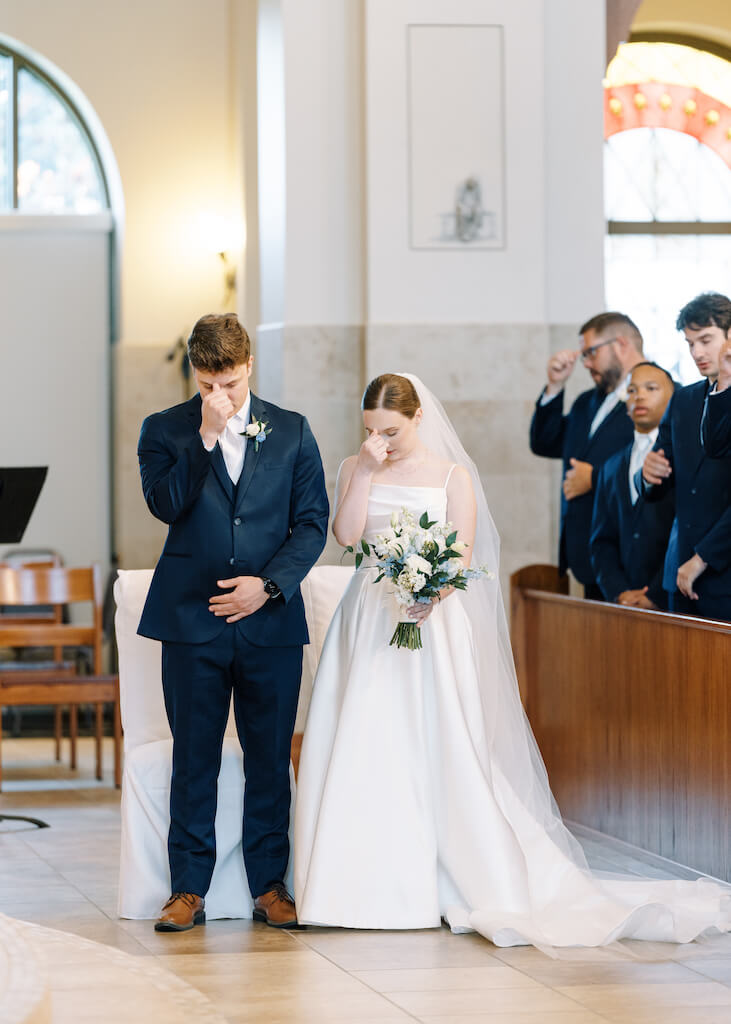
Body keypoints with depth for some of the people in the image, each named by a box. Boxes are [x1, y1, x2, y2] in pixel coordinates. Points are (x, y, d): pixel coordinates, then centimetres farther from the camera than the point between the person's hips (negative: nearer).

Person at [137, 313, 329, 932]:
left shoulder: (291, 432, 8)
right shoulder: (164, 431, 4)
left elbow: (312, 522, 5)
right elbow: (165, 505, -12)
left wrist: (267, 585, -7)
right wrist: (207, 436, -18)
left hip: (270, 620, 1)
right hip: (192, 621, -1)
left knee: (270, 760, 4)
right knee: (194, 759, 3)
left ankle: (270, 886, 13)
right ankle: (190, 891, 9)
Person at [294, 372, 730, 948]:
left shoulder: (452, 477, 3)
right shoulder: (357, 471, 9)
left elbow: (463, 556, -2)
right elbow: (345, 535, -6)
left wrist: (433, 591, -21)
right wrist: (365, 472, -10)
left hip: (431, 621, -2)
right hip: (369, 621, 2)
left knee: (438, 747, -7)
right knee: (364, 752, -3)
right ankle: (368, 884, 1)